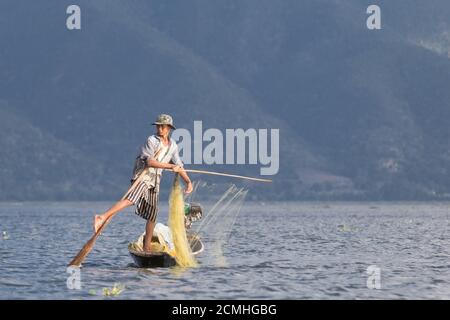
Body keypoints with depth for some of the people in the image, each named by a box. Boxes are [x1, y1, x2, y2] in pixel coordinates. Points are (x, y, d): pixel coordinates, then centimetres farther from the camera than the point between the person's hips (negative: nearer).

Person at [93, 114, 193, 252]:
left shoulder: (173, 145, 13)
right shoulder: (152, 140, -8)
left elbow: (178, 165, 23)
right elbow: (149, 161, -20)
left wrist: (188, 181, 17)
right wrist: (170, 166, -23)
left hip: (155, 181, 7)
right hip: (143, 175, -7)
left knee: (152, 217, 8)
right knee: (131, 199, -33)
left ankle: (147, 247, 17)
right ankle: (103, 217, -45)